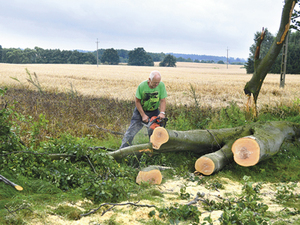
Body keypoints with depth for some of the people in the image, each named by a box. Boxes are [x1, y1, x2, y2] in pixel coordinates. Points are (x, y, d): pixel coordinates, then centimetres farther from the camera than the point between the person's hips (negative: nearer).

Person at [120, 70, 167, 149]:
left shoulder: (161, 85, -18)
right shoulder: (142, 86, -22)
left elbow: (162, 101, -13)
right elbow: (137, 101, -13)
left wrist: (162, 113, -29)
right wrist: (143, 115, -15)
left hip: (154, 112, 2)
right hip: (140, 111, -2)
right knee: (131, 131, -1)